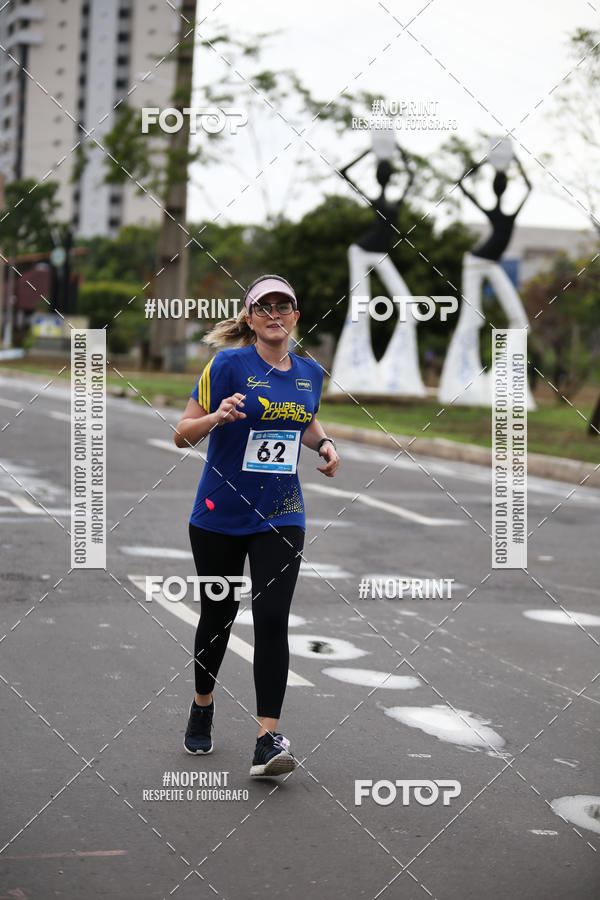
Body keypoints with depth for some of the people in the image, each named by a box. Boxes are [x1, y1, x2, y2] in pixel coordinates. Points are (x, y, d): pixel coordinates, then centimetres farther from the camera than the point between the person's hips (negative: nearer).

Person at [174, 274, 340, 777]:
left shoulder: (310, 373, 5)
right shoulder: (229, 364, -10)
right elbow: (182, 435, -10)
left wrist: (325, 444, 5)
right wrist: (217, 416, -29)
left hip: (281, 517, 2)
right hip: (221, 514, -2)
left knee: (272, 621, -11)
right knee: (218, 617, 11)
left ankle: (269, 740, -12)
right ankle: (203, 707, 37)